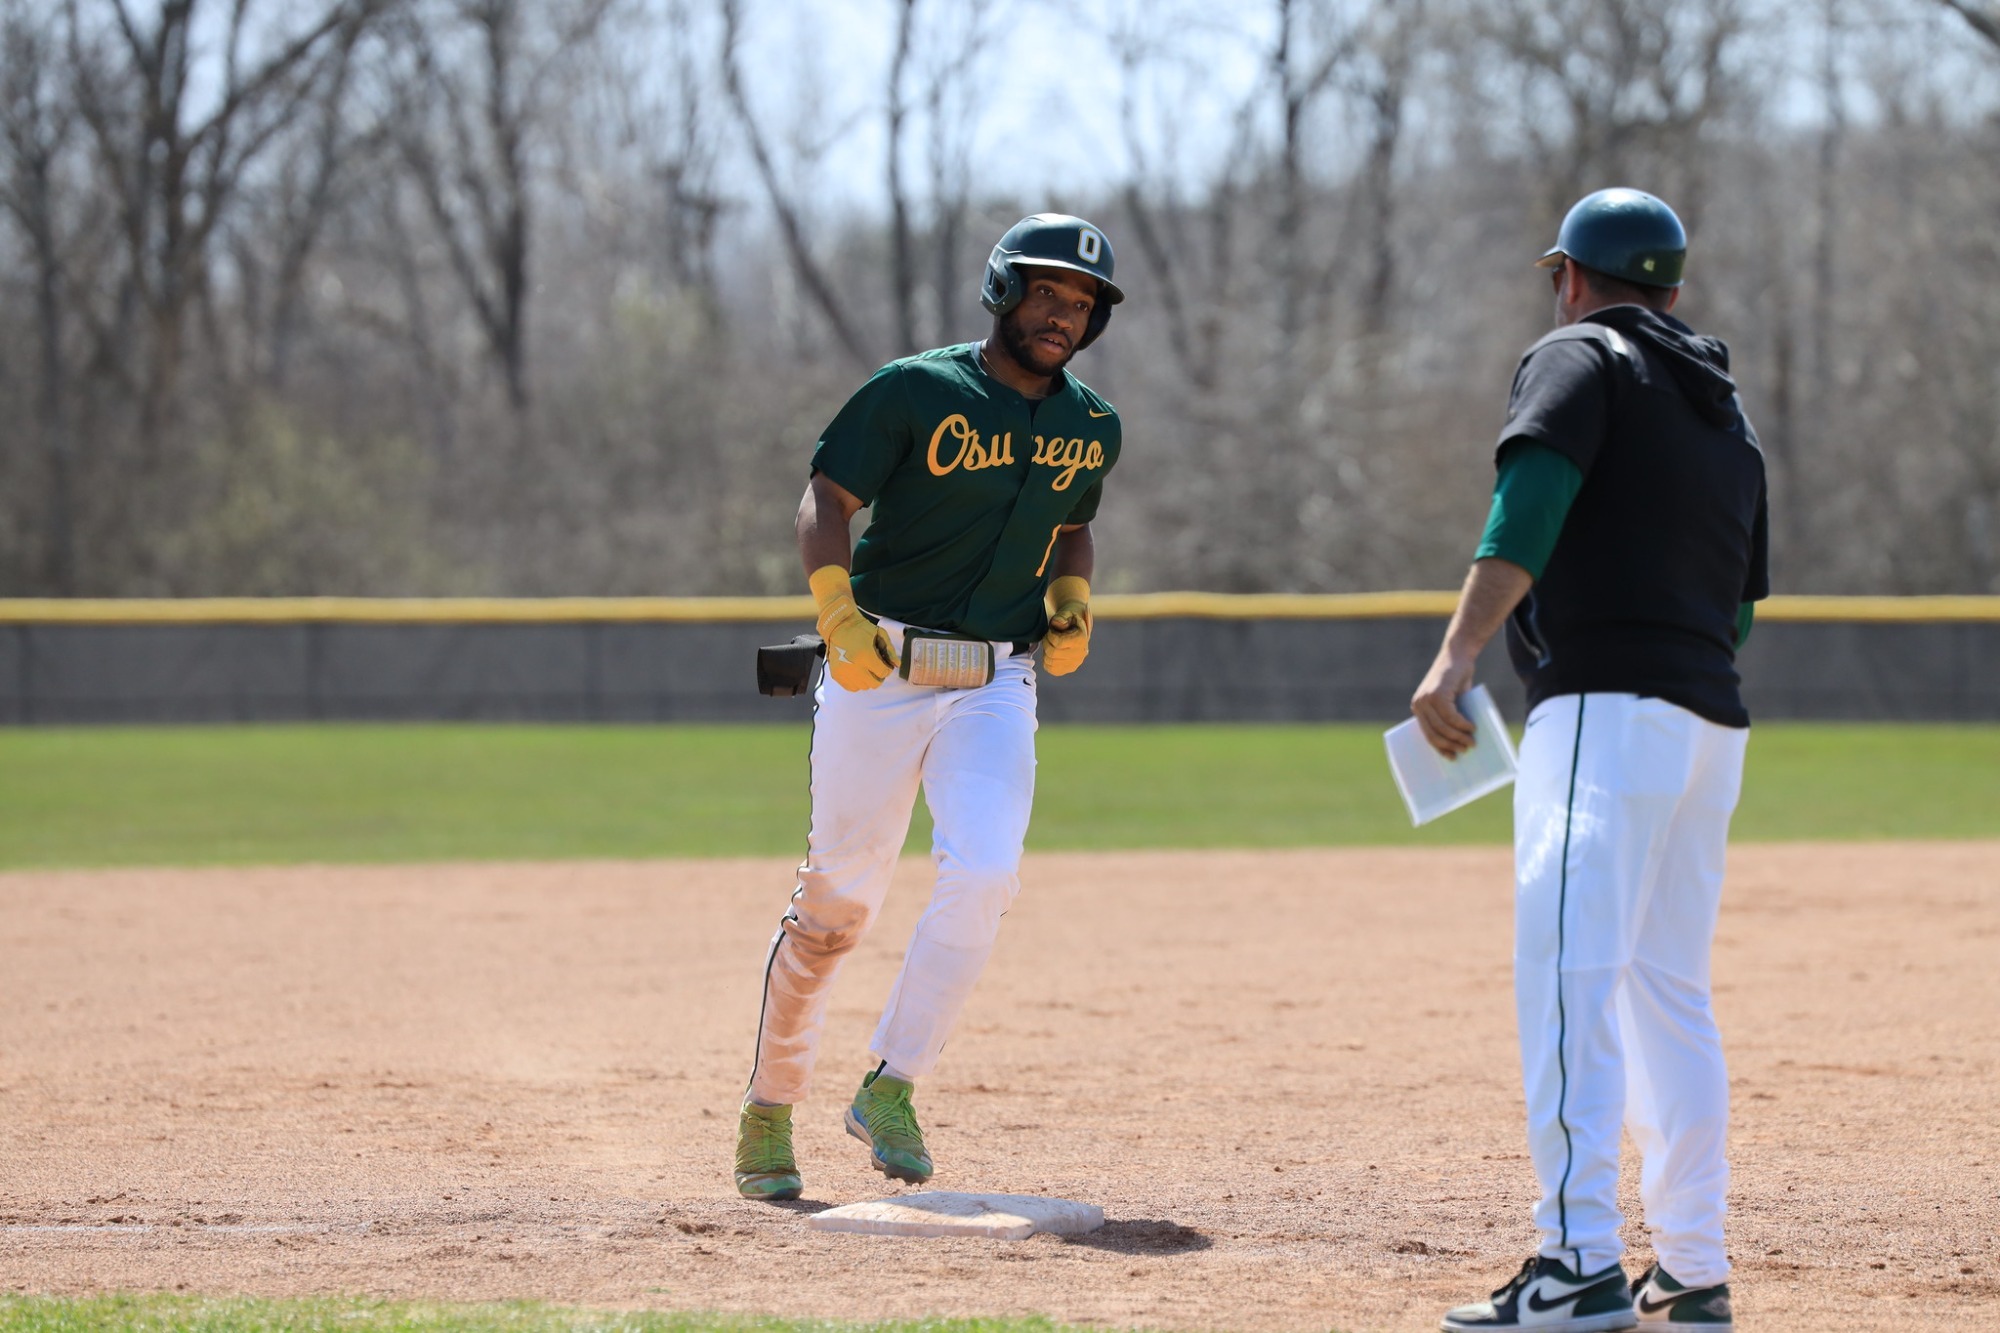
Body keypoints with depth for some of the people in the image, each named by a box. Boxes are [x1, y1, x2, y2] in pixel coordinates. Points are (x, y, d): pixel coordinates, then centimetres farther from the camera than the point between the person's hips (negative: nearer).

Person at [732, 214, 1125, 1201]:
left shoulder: (1090, 427, 9)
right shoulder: (915, 393, -7)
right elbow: (827, 499, -9)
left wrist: (1071, 599, 6)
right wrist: (836, 608, -25)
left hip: (996, 685, 3)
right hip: (877, 675, -3)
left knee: (983, 874, -21)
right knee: (838, 902, 1)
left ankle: (890, 1089, -11)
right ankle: (769, 1107, 19)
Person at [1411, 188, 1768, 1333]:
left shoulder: (1581, 359, 2)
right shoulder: (1727, 412, 24)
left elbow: (1529, 508, -16)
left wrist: (1458, 660, -24)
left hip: (1606, 707, -8)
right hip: (1712, 722, 8)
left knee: (1570, 978, -16)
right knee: (1671, 991, 14)